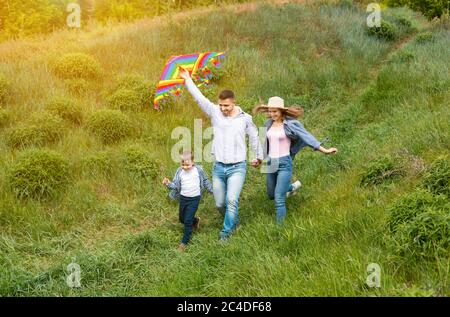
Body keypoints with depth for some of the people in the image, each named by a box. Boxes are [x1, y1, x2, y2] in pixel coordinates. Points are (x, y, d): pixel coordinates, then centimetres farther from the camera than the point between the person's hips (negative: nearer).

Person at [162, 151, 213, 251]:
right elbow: (175, 185, -6)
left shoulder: (198, 170, -10)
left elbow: (205, 182, 5)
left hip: (194, 198, -4)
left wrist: (212, 191, 11)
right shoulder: (179, 172, -6)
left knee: (188, 221, -5)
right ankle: (195, 220, 48)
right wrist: (168, 184, -25)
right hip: (183, 198, 4)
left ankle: (184, 242, 9)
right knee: (182, 219, 17)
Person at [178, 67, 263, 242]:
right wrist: (187, 79, -4)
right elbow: (199, 97, -2)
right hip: (218, 168, 3)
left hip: (237, 168, -2)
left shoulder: (245, 118, 0)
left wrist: (258, 157, 27)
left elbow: (254, 137, 15)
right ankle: (234, 221, 40)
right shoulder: (214, 112, 0)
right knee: (220, 204, 11)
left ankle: (226, 232, -3)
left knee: (231, 201, -18)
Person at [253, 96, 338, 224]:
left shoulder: (290, 124, -11)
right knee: (271, 195, 24)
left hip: (284, 164, -6)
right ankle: (292, 186, 49)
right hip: (270, 164, 7)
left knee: (279, 200, -12)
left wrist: (325, 150, -22)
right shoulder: (268, 124, 5)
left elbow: (307, 137, -15)